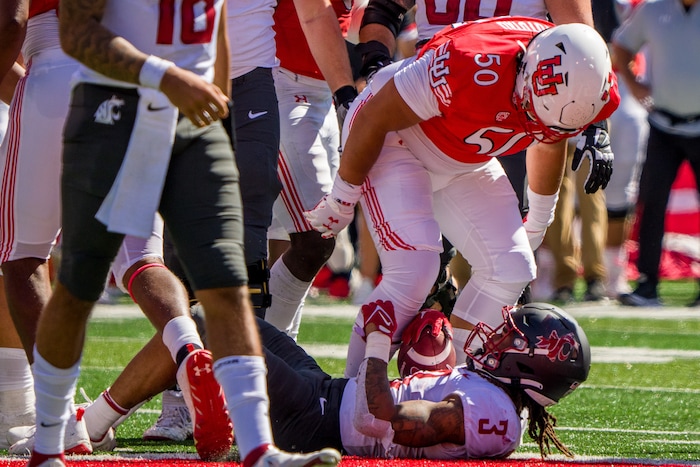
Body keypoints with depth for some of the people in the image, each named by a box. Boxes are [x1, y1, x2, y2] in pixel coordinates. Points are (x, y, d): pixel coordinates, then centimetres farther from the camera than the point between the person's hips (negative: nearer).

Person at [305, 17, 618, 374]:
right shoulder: (472, 68, -40)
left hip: (464, 164, 7)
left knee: (511, 270, -3)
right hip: (393, 139, -7)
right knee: (414, 269, -21)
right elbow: (375, 118, -25)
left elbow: (549, 143, 7)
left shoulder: (591, 91, -20)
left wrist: (538, 224, 20)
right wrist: (342, 199, -13)